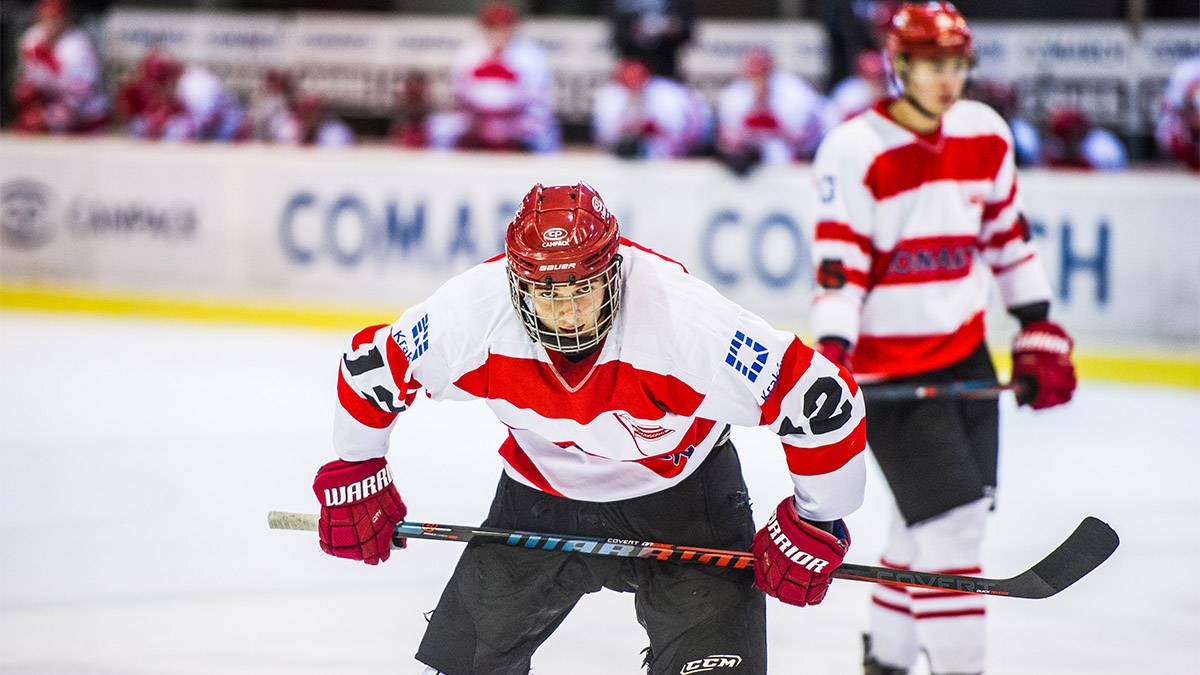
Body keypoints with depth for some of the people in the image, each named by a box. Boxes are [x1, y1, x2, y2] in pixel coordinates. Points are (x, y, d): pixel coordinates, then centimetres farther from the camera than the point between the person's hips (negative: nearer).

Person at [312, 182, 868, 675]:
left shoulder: (691, 323, -37)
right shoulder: (469, 314, -28)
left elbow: (822, 399, -28)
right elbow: (369, 366, -8)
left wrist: (813, 525, -18)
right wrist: (352, 473, 3)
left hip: (683, 493, -3)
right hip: (541, 489, 3)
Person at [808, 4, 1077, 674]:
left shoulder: (985, 135, 3)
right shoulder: (856, 150, -16)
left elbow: (1008, 238, 13)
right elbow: (839, 266, -18)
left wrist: (1040, 335, 12)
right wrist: (832, 355, -30)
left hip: (966, 355, 7)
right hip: (889, 366, -6)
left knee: (945, 517, 12)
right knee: (949, 520, -13)